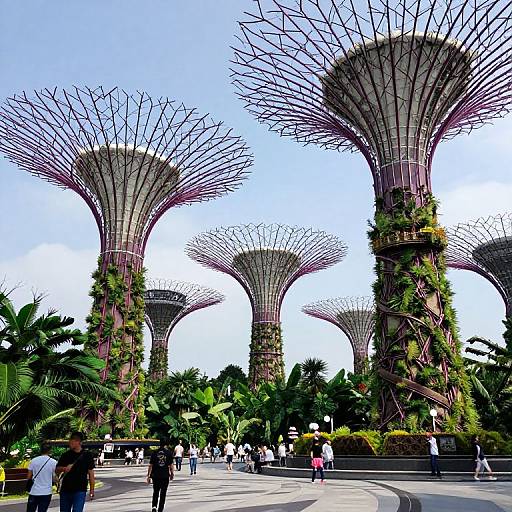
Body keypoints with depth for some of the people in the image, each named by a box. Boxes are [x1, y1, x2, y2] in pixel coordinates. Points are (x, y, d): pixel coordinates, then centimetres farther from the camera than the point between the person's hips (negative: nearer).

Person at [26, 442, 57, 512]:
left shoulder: (34, 460, -2)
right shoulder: (53, 462, -7)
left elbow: (29, 477, 3)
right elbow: (55, 478, -2)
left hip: (34, 491, 2)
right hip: (46, 492, -2)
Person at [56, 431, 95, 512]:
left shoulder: (87, 455, 0)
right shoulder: (65, 455, 6)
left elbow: (90, 473, 3)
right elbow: (56, 470, 7)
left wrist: (92, 489, 1)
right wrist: (64, 468, -16)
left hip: (80, 491, -3)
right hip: (65, 490, 3)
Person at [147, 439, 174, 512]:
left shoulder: (154, 453, -1)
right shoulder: (169, 453, -3)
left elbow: (150, 465, -1)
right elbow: (171, 465, -2)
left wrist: (149, 476, 5)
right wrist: (172, 474, 10)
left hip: (156, 476, 1)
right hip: (165, 476, -1)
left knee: (155, 492, 16)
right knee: (163, 494, 9)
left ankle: (154, 506, -3)